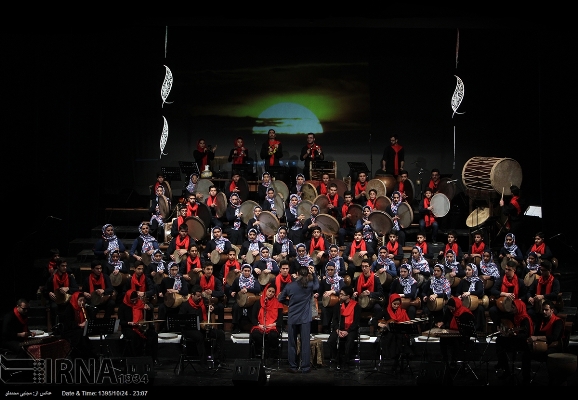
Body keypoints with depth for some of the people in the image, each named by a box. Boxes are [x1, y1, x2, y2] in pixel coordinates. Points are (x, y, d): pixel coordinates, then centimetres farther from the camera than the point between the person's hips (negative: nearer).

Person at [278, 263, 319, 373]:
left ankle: (293, 367, 11)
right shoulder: (310, 285, -6)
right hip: (305, 319, -1)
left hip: (292, 319, 1)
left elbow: (280, 298, 4)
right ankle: (305, 367, 3)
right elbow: (317, 286, 18)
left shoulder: (289, 286, -5)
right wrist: (314, 274, 17)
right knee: (305, 343, 3)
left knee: (292, 343, 9)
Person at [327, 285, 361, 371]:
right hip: (339, 329, 4)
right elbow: (335, 319, 9)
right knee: (330, 341, -24)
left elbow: (356, 321, -6)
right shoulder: (338, 305, 10)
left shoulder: (356, 306, -3)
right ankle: (337, 360, -6)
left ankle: (345, 362, -16)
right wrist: (337, 330, -9)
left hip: (351, 329, -4)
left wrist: (347, 331, -16)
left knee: (349, 342, -35)